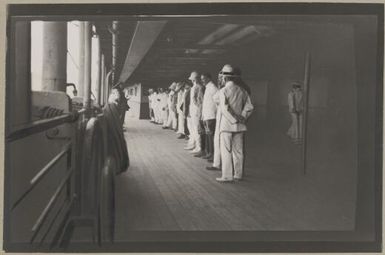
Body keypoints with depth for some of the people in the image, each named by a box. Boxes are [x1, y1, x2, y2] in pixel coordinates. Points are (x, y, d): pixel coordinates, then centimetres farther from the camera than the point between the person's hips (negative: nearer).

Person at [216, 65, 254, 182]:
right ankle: (238, 174, 16)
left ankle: (227, 176, -1)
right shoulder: (242, 90, 6)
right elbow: (249, 107, 4)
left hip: (227, 124, -5)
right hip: (239, 125, 6)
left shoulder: (223, 91, -10)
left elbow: (224, 109, -19)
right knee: (238, 151, 11)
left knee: (226, 151, -1)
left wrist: (235, 119, -11)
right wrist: (242, 117, 2)